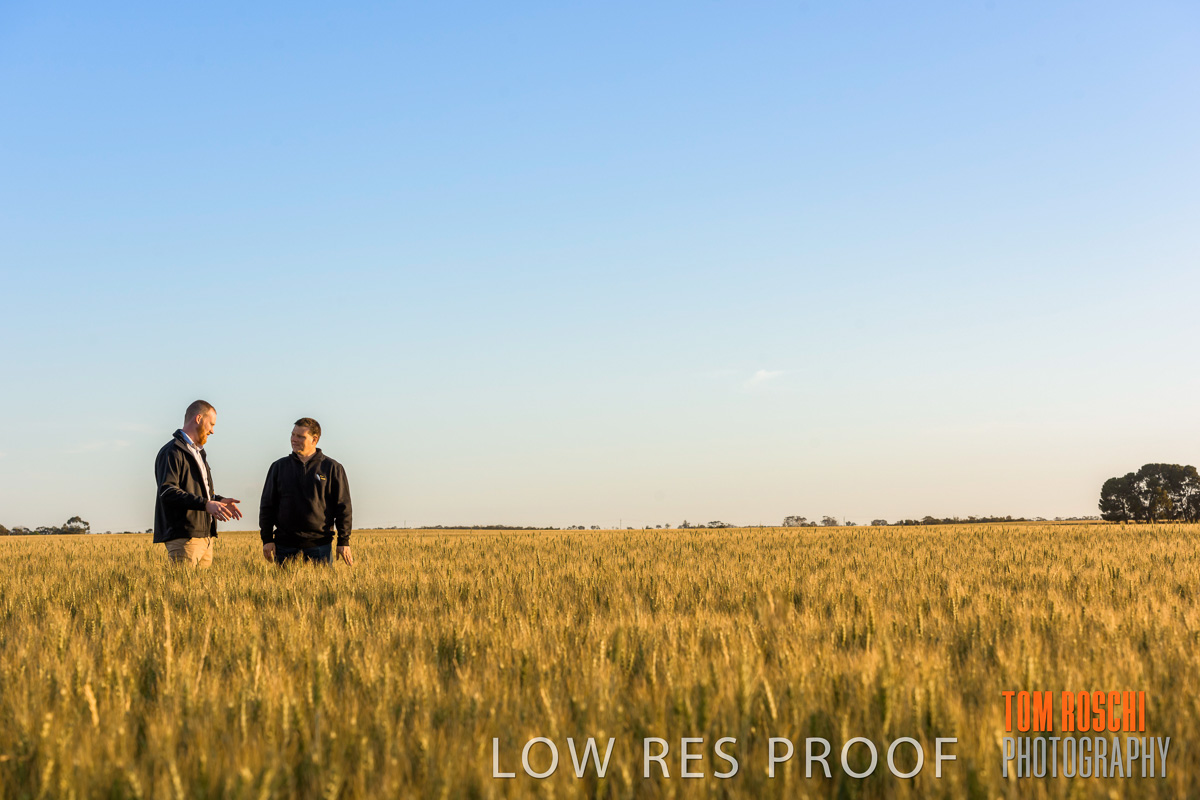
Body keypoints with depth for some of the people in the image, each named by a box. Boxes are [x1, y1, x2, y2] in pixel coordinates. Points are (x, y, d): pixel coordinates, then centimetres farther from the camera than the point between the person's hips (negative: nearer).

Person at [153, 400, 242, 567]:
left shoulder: (198, 452, 26)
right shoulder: (172, 452, -7)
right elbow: (167, 491, -19)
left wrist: (219, 500, 12)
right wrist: (205, 504, -25)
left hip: (205, 535, 9)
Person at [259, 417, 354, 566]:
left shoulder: (332, 468, 4)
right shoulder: (279, 467, 11)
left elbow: (343, 507, 4)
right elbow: (267, 505, 12)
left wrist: (344, 542, -1)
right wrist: (267, 539, 3)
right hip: (285, 546, 2)